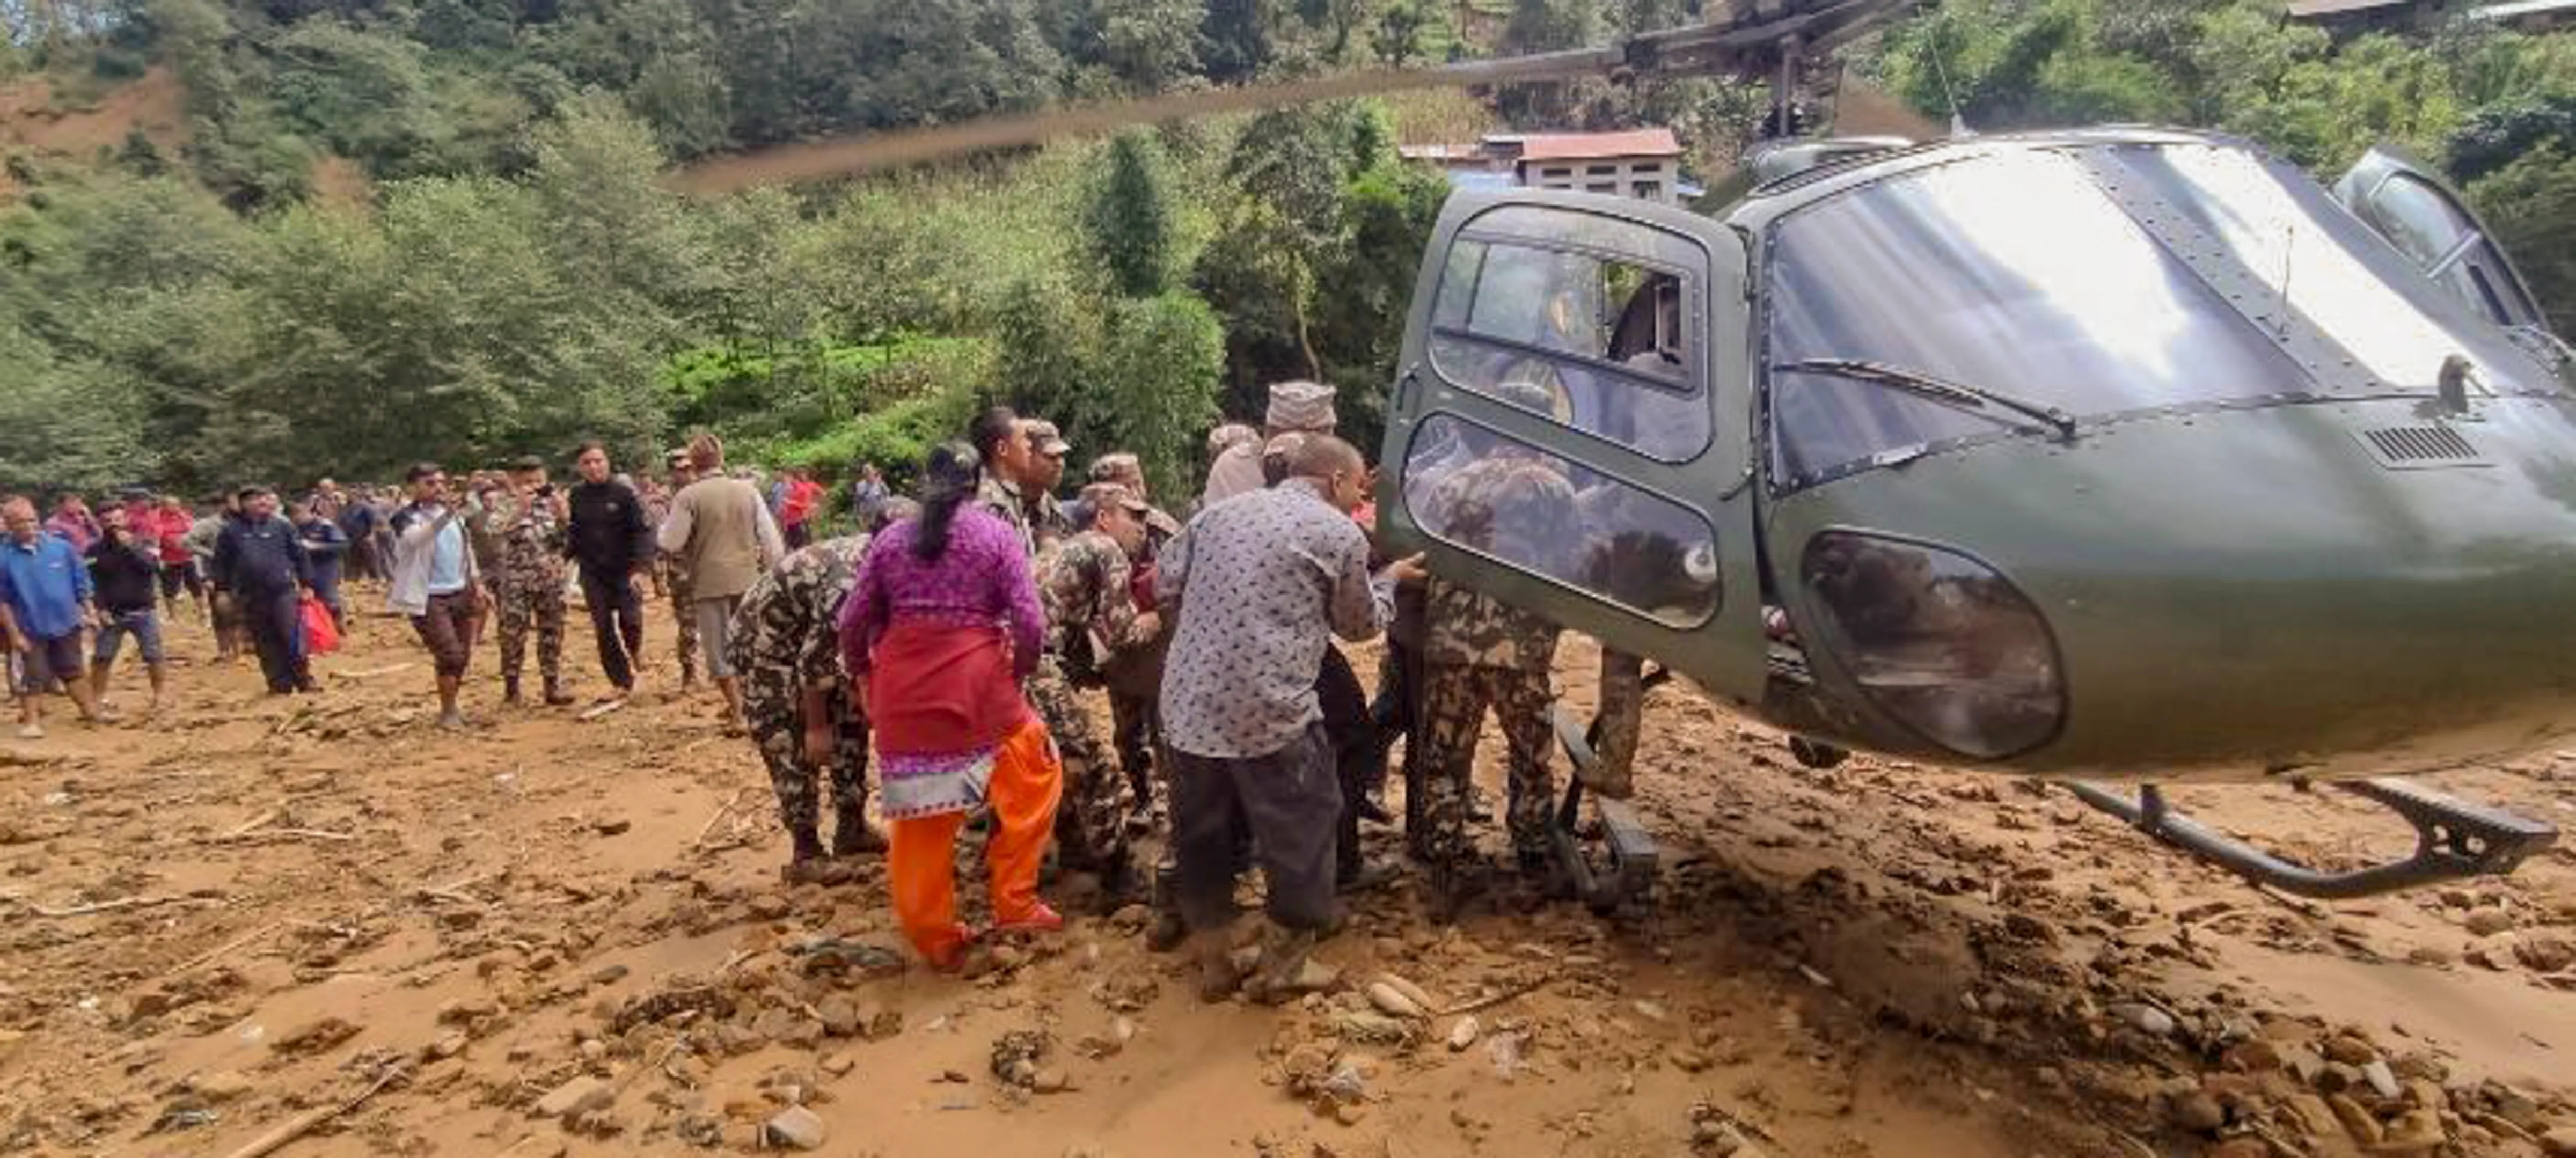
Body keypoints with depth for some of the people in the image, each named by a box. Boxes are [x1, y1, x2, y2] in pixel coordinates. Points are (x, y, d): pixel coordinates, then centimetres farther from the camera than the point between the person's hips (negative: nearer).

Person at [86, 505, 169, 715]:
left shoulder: (139, 545, 2)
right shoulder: (96, 550, 1)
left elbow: (153, 568, -15)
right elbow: (92, 582, 2)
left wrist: (131, 547, -20)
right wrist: (101, 608, -7)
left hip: (142, 611, -1)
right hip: (112, 614, 1)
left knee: (153, 656, 0)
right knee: (102, 657, 3)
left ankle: (161, 693, 13)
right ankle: (97, 698, 13)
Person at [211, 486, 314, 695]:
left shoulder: (281, 527, 6)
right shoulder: (231, 532, 7)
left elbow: (299, 555, 8)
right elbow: (221, 564, 12)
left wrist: (306, 584, 4)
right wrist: (223, 590, 8)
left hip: (283, 591, -2)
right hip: (251, 597, 2)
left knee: (293, 639, -7)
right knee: (266, 645, 5)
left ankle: (303, 679, 4)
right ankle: (280, 684, 13)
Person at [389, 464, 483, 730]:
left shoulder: (454, 514, 11)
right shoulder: (407, 517, -9)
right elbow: (415, 539, -33)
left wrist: (476, 583, 15)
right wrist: (445, 515, -42)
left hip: (459, 593, 7)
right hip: (428, 598, -7)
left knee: (463, 656, 9)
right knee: (450, 655, -13)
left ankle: (452, 706, 25)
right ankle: (447, 713, 1)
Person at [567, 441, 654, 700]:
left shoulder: (624, 493, -8)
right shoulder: (576, 496, 3)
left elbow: (643, 531, -11)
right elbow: (571, 533, 11)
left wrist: (642, 566, -21)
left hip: (624, 571, -3)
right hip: (593, 574, 3)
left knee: (630, 621, -8)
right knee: (604, 630, 3)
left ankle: (635, 648, 28)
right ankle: (621, 682, 13)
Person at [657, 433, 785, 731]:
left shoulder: (687, 498, -10)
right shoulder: (748, 490, 1)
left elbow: (671, 543, -7)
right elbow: (770, 537, 3)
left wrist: (665, 527, 14)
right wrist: (773, 571, 14)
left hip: (710, 581, -3)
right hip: (747, 579, 4)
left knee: (720, 650, 5)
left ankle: (738, 714, 6)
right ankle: (739, 702, 29)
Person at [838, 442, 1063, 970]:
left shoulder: (891, 538, 10)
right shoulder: (997, 534, 1)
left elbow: (853, 623, 9)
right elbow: (1030, 623, -7)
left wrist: (859, 676, 27)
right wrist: (1019, 671, 11)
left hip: (901, 693, 4)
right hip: (975, 686, -3)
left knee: (919, 812, 14)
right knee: (1034, 777, 18)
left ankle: (934, 938, 25)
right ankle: (1014, 901, 18)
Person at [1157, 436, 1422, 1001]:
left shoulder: (1219, 511, 14)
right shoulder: (1341, 534, 1)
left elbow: (1165, 587, 13)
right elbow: (1360, 624, 13)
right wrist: (1390, 580, 30)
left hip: (1188, 704, 6)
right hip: (1269, 711, -5)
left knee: (1202, 835, 19)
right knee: (1302, 834, 14)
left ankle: (1214, 961, 32)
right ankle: (1281, 964, 26)